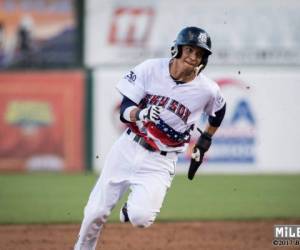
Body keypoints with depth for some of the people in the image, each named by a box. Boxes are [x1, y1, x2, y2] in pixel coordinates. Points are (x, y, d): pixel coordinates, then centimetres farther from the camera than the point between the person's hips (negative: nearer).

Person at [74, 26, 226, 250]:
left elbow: (218, 112, 14)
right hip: (128, 148, 1)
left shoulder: (208, 90, -10)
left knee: (140, 218, -21)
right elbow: (125, 111, -10)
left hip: (160, 162, -1)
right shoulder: (151, 69, -10)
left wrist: (203, 145, 16)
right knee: (96, 213, 3)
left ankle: (135, 206, 16)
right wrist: (141, 114, -31)